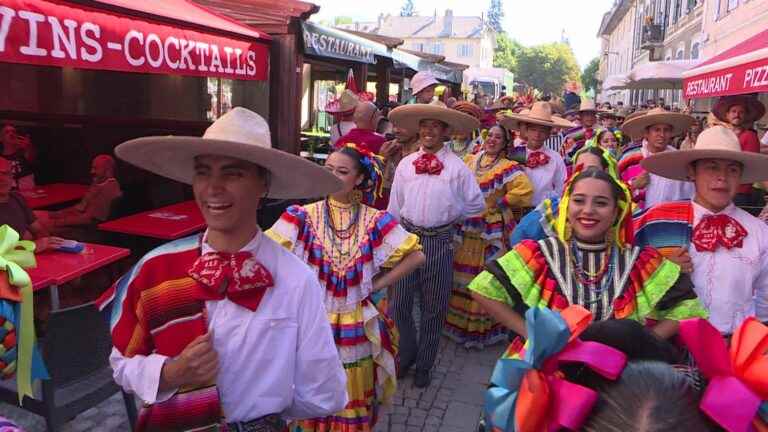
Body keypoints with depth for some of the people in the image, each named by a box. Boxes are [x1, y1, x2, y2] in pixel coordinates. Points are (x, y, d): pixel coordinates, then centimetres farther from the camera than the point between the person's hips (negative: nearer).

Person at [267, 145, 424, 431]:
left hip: (357, 328, 1)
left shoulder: (374, 221, -4)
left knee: (353, 401, 17)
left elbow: (416, 256, -4)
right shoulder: (304, 216, -6)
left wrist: (378, 284, -7)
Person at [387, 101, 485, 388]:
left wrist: (451, 215, 5)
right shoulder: (405, 164, 3)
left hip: (439, 241, -2)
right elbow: (394, 207, 10)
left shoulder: (457, 167, -5)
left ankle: (424, 365, 29)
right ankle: (406, 356, 32)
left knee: (433, 308, 10)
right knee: (400, 304, 8)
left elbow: (477, 205, 5)